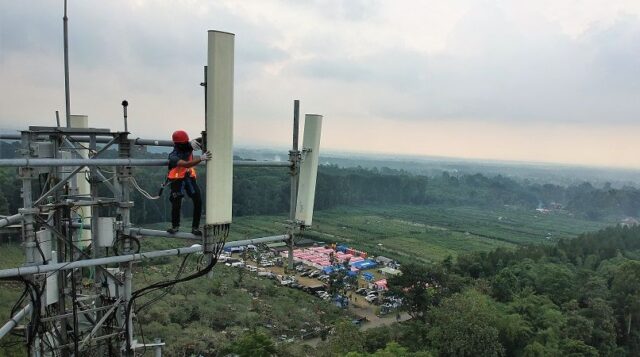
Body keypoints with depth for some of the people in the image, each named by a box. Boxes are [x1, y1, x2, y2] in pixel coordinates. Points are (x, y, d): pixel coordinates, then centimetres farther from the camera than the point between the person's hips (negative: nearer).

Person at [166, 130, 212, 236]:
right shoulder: (173, 156, -22)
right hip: (177, 180, -4)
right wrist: (201, 158, -47)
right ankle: (175, 226, 21)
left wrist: (194, 141, -28)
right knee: (176, 204, -5)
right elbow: (186, 164, -38)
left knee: (198, 201, -5)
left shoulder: (188, 146, -6)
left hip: (190, 177, 4)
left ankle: (195, 227, 6)